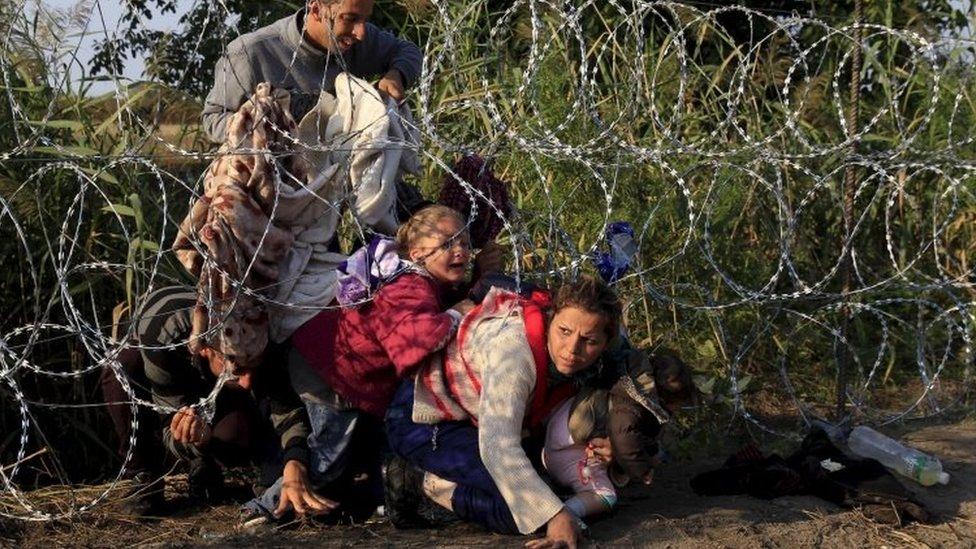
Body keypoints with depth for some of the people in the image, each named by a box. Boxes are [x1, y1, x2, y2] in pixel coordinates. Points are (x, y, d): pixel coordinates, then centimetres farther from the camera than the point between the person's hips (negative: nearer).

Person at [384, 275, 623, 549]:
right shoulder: (514, 350, -36)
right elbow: (499, 447, -44)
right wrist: (556, 516, -49)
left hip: (466, 419, 9)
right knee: (525, 506, -25)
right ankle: (420, 482, -6)